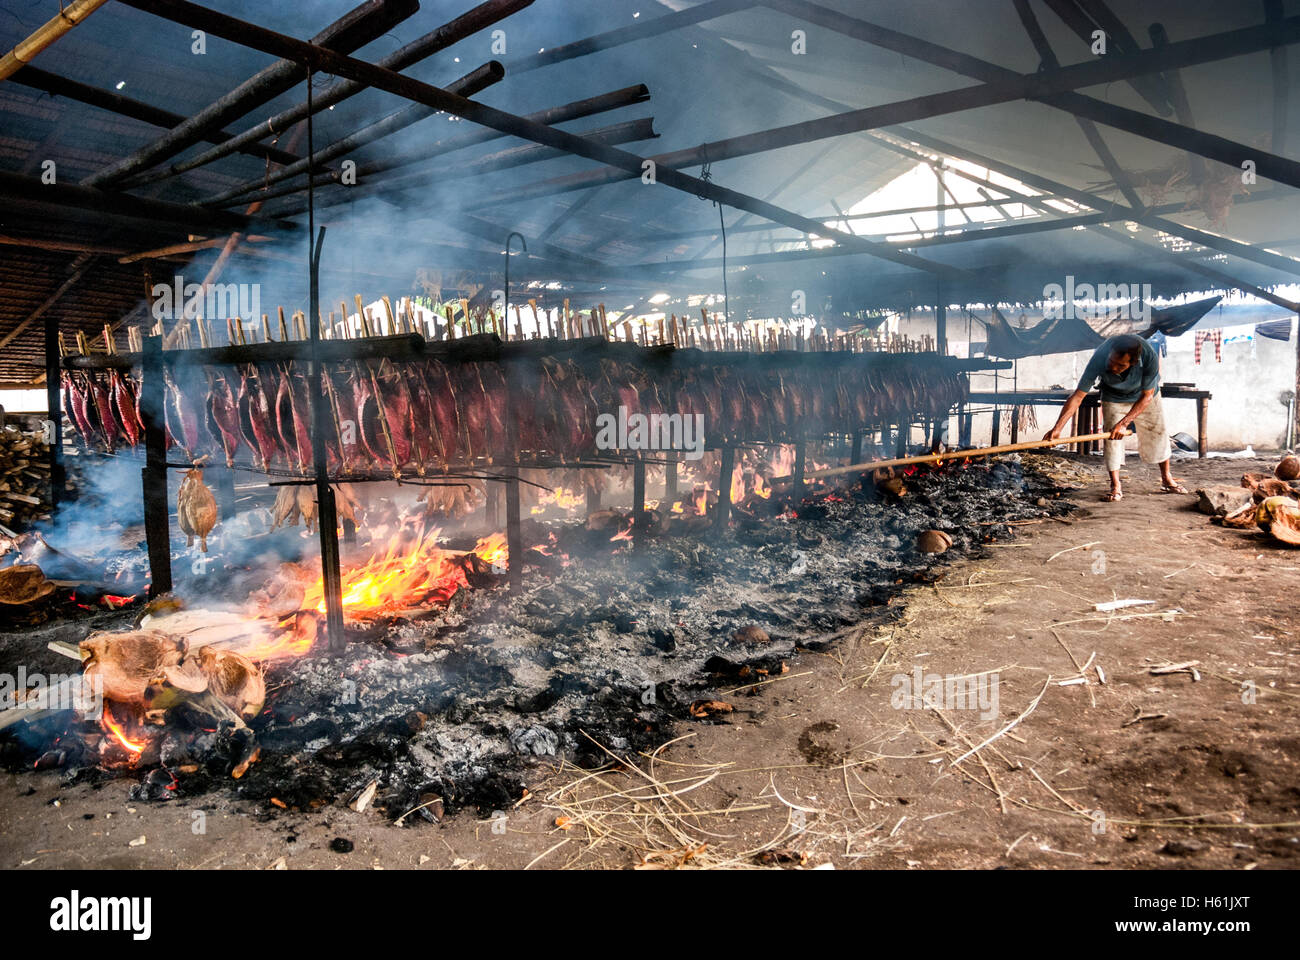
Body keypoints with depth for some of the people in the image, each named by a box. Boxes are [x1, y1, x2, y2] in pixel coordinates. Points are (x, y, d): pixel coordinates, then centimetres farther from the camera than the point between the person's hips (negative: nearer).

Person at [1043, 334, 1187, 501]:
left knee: (1158, 434, 10)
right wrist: (1057, 428, -43)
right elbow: (1077, 396, -36)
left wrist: (1124, 423, -32)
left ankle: (1167, 478, 30)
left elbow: (1146, 397, -26)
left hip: (1144, 397, 1)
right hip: (1113, 398, -1)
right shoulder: (1099, 358, -39)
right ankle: (1115, 487, -4)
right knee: (1112, 437, -13)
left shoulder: (1149, 356, -39)